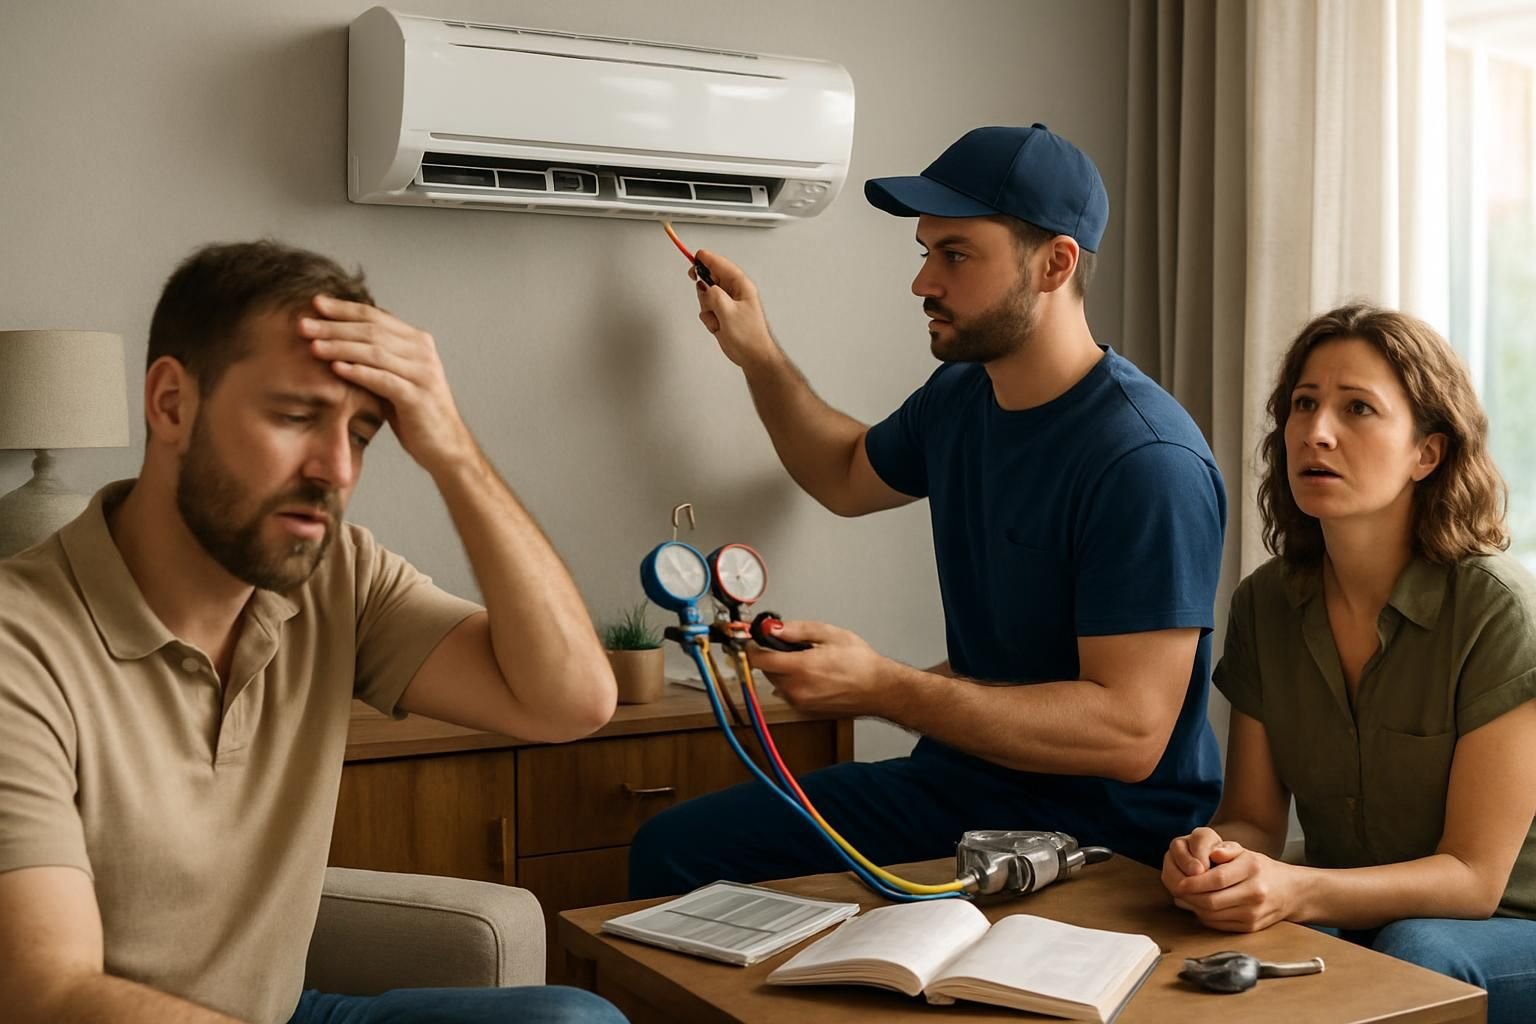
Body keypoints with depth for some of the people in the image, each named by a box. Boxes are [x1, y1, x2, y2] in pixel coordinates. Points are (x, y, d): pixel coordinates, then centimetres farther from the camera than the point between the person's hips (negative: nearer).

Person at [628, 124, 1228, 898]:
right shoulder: (959, 396, 5)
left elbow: (1130, 731, -27)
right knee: (673, 850, -1)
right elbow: (850, 476, 28)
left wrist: (881, 688, -32)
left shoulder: (1144, 461, -23)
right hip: (959, 784, 8)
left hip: (1100, 837, -8)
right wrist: (757, 355, 14)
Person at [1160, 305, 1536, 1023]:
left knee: (1411, 955, -36)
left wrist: (1294, 891, -34)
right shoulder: (1265, 604, -1)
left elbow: (1473, 877, -17)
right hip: (1351, 934, 4)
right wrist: (1212, 856, -24)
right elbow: (1255, 820, 2)